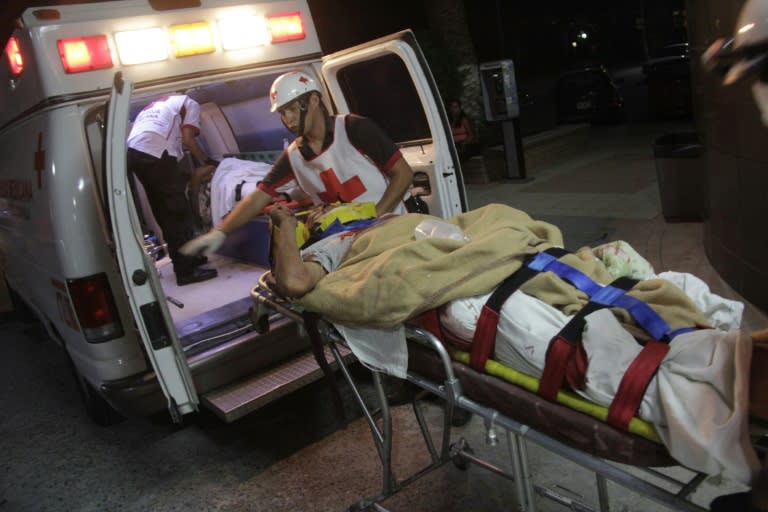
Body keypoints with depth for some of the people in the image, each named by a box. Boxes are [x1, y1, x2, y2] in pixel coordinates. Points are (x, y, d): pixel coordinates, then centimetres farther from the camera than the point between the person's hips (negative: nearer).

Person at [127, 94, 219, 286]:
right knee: (177, 212, -5)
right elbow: (187, 139, 4)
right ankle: (187, 270, -6)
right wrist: (207, 161, 18)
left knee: (164, 212, 14)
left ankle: (184, 260, 23)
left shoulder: (156, 105, 40)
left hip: (132, 152, 8)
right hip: (155, 152, -8)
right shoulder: (189, 103, 19)